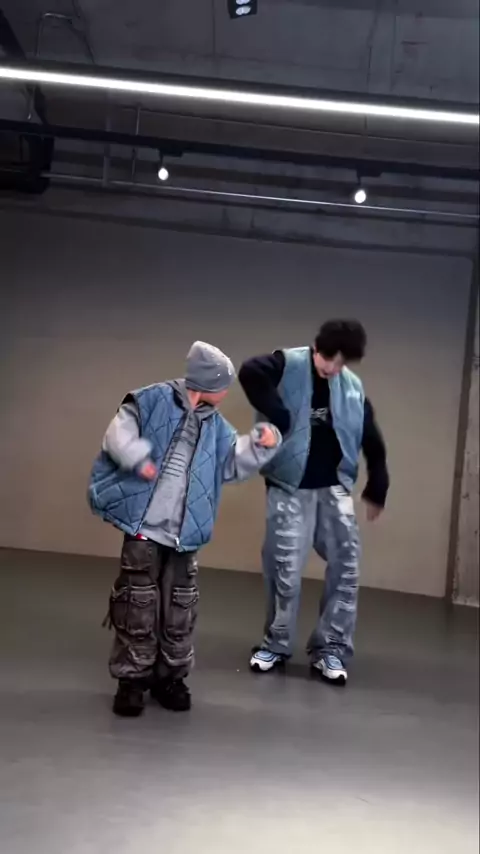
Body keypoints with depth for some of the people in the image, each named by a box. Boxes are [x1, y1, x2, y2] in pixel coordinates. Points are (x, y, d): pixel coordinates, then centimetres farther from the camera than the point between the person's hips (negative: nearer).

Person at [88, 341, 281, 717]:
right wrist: (138, 459, -25)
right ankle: (133, 678, 14)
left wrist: (260, 444, -5)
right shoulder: (152, 401, -5)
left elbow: (235, 462, 12)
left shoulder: (215, 425, 11)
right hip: (144, 526, -5)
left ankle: (171, 676, 24)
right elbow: (119, 435, -8)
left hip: (184, 533, 5)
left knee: (179, 608, 9)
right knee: (138, 603, 2)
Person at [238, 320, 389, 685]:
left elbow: (372, 441, 12)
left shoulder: (353, 387, 4)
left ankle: (331, 649, 15)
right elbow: (250, 371, -30)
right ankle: (276, 645, 21)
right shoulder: (289, 365, -9)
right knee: (285, 571, 1)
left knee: (346, 568, 2)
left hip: (334, 489, 4)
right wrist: (280, 419, -28)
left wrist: (377, 490, 15)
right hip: (290, 488, -4)